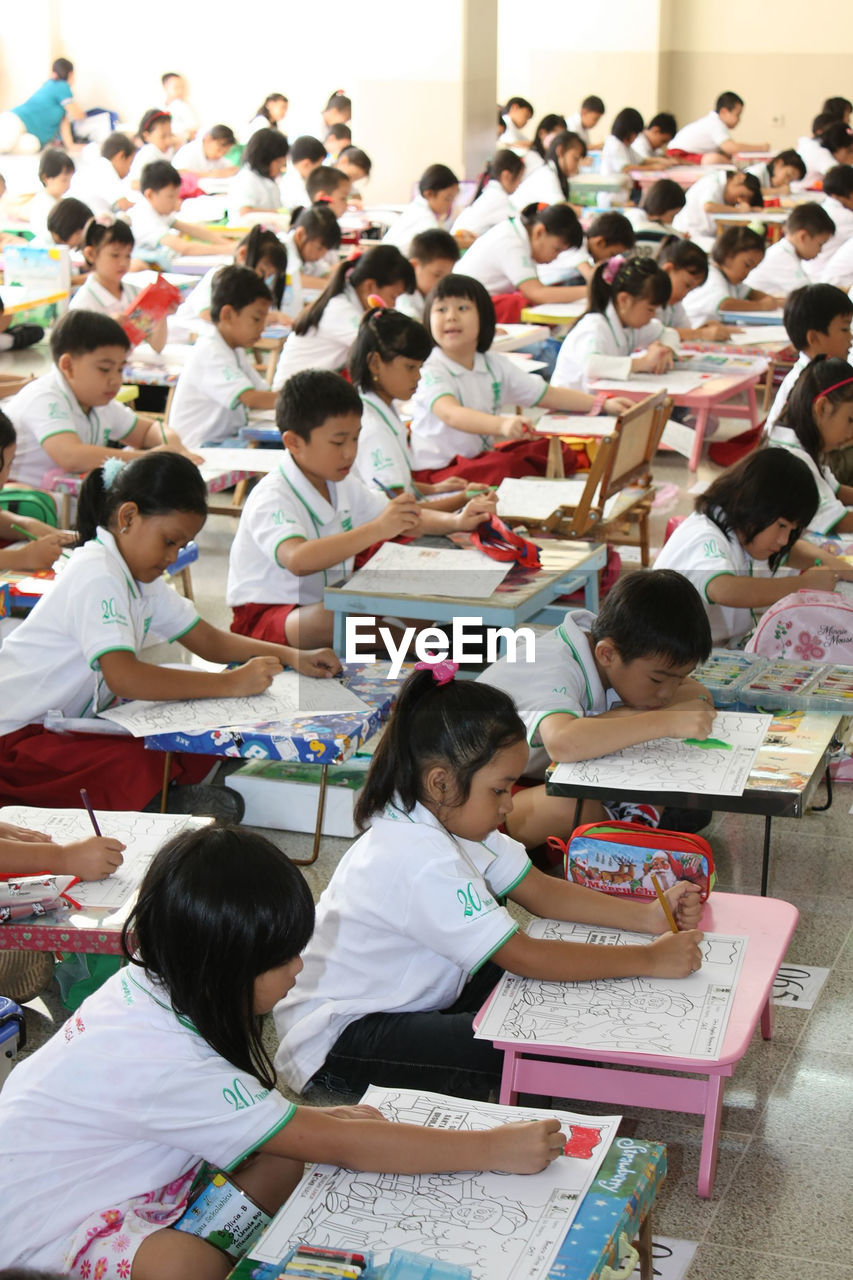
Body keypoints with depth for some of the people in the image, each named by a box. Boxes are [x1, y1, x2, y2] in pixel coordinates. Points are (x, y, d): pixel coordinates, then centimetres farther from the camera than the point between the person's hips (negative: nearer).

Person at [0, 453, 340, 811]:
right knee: (141, 769, -33)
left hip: (70, 723, 10)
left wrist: (291, 657, -2)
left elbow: (208, 640, 13)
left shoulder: (141, 576, 9)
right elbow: (123, 676, -34)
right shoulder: (98, 576, -22)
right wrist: (230, 683, -31)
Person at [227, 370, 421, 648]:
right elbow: (297, 559, -42)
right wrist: (377, 529, -44)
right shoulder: (271, 498, -22)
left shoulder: (341, 484, 7)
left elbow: (406, 524, 16)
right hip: (264, 616, -8)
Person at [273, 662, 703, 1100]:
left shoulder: (453, 819, -1)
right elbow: (526, 957, -28)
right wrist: (650, 958, -23)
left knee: (552, 1001, -2)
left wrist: (648, 916, -6)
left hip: (404, 1005, 10)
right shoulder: (421, 862, -30)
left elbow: (541, 892, 5)